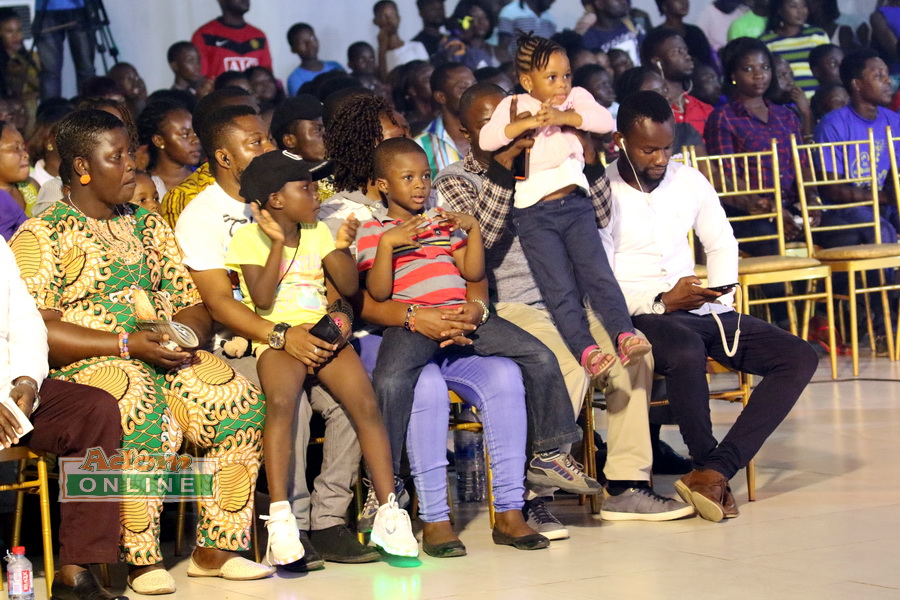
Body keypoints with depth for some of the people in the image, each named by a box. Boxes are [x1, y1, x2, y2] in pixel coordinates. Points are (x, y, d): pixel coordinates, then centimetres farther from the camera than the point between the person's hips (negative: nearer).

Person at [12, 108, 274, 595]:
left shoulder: (148, 225, 20)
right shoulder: (41, 235, 0)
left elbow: (192, 306, 19)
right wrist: (127, 344, -18)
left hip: (162, 356, 6)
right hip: (83, 366, -6)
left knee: (241, 405, -21)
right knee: (149, 419, -37)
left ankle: (216, 547, -13)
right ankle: (142, 560, -24)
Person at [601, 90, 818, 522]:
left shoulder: (690, 182, 12)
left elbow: (721, 244, 25)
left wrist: (717, 295, 6)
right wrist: (662, 302, -22)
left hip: (697, 311, 6)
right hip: (637, 317, -6)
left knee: (800, 357, -13)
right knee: (687, 351, -41)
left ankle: (714, 471, -26)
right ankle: (710, 467, -18)